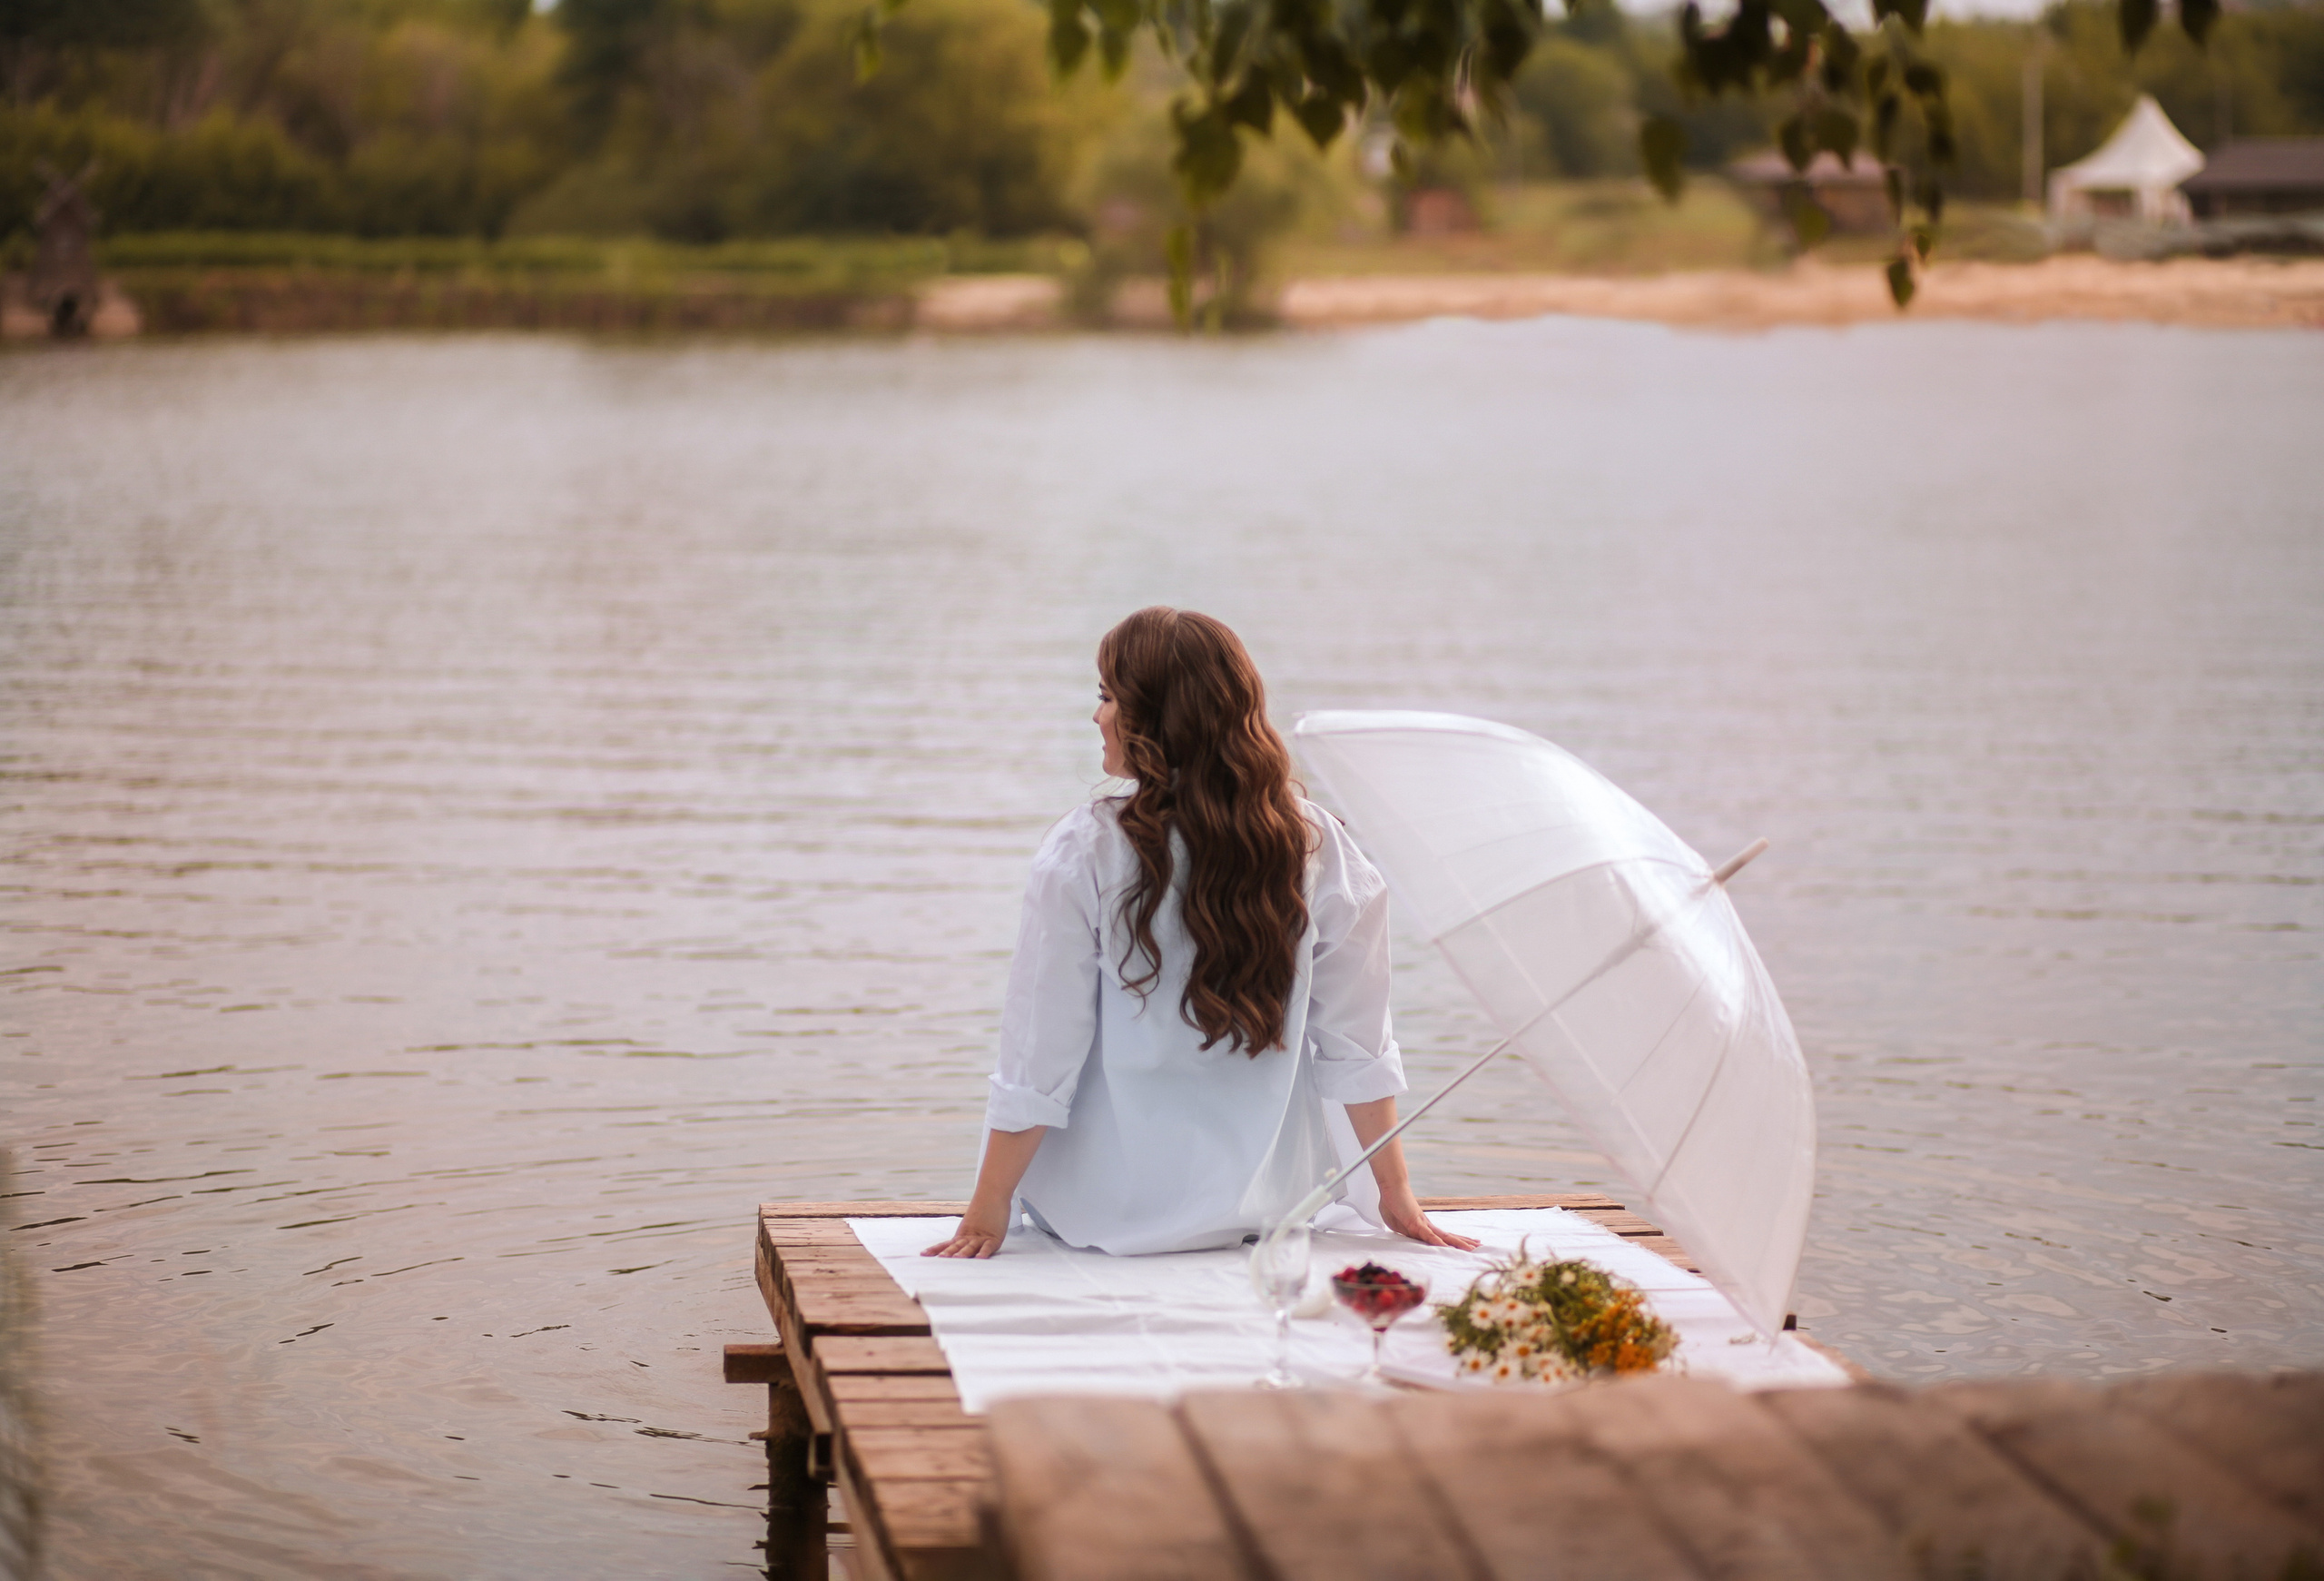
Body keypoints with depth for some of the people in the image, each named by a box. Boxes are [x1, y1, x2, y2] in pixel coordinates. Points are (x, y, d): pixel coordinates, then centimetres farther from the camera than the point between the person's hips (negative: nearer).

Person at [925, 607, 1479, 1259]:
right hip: (1267, 1200, 1)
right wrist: (1396, 1194, 6)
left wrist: (988, 1212, -4)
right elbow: (1357, 1049, -4)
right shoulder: (1317, 845, -9)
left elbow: (1039, 1059, -13)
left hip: (1105, 1209, -1)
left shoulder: (1085, 851, -17)